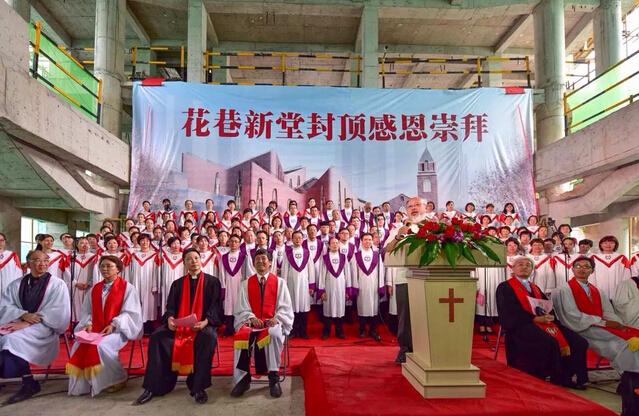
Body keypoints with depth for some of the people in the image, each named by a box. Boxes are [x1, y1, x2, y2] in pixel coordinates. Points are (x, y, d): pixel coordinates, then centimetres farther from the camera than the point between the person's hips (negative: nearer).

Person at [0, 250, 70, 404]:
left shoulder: (57, 284, 0)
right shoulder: (16, 285, 14)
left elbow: (57, 312, -9)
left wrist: (27, 323, -17)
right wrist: (24, 315, -15)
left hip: (44, 327, -5)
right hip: (18, 322, 5)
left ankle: (29, 383, -20)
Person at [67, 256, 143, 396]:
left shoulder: (127, 288, 0)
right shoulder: (94, 289, 16)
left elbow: (130, 313, -7)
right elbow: (86, 311, 15)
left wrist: (113, 325, -19)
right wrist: (88, 324, -6)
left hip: (117, 330, -5)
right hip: (96, 329, 5)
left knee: (101, 345, -31)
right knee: (79, 346, -22)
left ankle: (118, 379, -9)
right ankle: (82, 385, -5)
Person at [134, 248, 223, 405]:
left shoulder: (213, 282, 8)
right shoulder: (177, 284, 17)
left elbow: (216, 306, -2)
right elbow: (170, 307, 8)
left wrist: (205, 322, -22)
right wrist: (170, 318, -16)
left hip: (202, 325, -3)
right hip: (178, 325, 3)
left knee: (209, 336, -36)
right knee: (157, 336, -24)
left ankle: (198, 386, -25)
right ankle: (154, 386, -17)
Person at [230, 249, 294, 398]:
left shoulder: (279, 282, 11)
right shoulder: (246, 284, 15)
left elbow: (285, 307, 6)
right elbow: (241, 308, 8)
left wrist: (277, 319, -15)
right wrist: (251, 318, -13)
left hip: (272, 323, -1)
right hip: (251, 322, 1)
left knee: (274, 334, -38)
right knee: (241, 336, -33)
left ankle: (274, 377, -22)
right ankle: (243, 378, -16)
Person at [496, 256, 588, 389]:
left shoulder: (535, 288, 27)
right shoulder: (505, 287, 4)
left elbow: (548, 307, 18)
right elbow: (509, 312, -9)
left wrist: (549, 316, -5)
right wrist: (534, 318, -17)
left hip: (544, 322, 7)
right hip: (522, 325, -7)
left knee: (578, 342, -12)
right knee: (550, 342, -32)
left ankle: (567, 377, -6)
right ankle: (556, 379, -15)